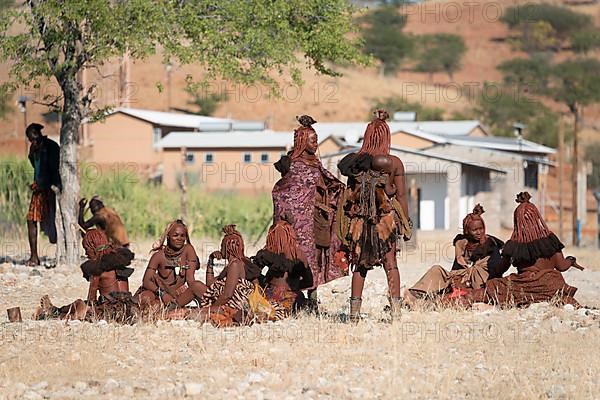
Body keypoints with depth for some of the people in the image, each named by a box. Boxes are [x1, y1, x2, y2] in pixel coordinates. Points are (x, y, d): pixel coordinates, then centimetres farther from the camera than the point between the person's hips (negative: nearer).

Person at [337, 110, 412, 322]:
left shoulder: (354, 162, 0)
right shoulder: (393, 163, -6)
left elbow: (349, 195, 4)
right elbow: (401, 195, -3)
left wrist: (345, 225, 11)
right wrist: (406, 222, 5)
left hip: (359, 219, 2)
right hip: (386, 219, -2)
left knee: (360, 264, 10)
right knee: (390, 264, 6)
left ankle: (355, 311, 6)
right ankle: (395, 308, 0)